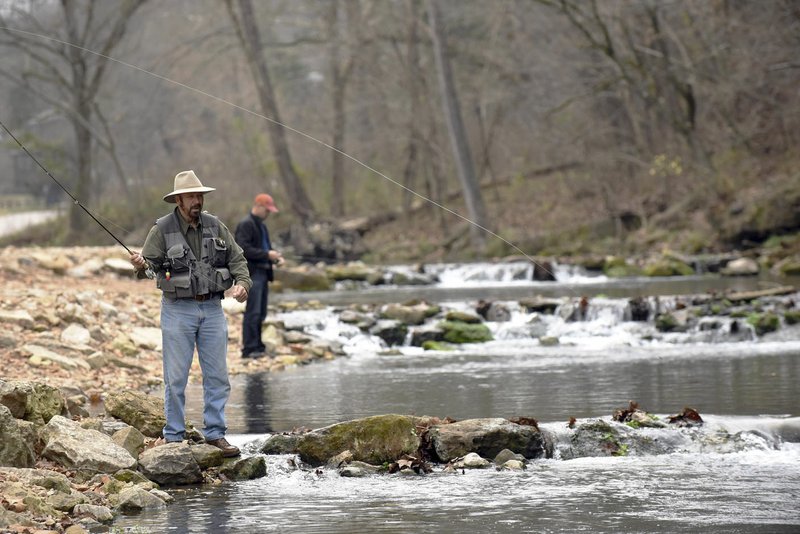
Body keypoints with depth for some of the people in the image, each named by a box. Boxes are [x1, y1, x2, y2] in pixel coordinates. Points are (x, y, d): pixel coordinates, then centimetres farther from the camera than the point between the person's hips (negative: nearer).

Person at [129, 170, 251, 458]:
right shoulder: (162, 229, -5)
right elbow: (151, 260, -8)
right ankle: (174, 437, 7)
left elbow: (236, 258, 10)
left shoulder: (215, 226, 5)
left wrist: (242, 282, -7)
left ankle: (215, 433, 14)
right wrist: (141, 265, -31)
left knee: (217, 376, 5)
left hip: (212, 308, 4)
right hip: (178, 310, -4)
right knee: (176, 377, -1)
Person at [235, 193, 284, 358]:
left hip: (263, 273, 10)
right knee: (253, 312, -11)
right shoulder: (245, 225, -10)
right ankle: (249, 348, -9)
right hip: (252, 274, -10)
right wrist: (267, 255, -21)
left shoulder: (261, 226, 20)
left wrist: (275, 256, 7)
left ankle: (257, 346, 15)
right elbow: (244, 249, -19)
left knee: (260, 313, 10)